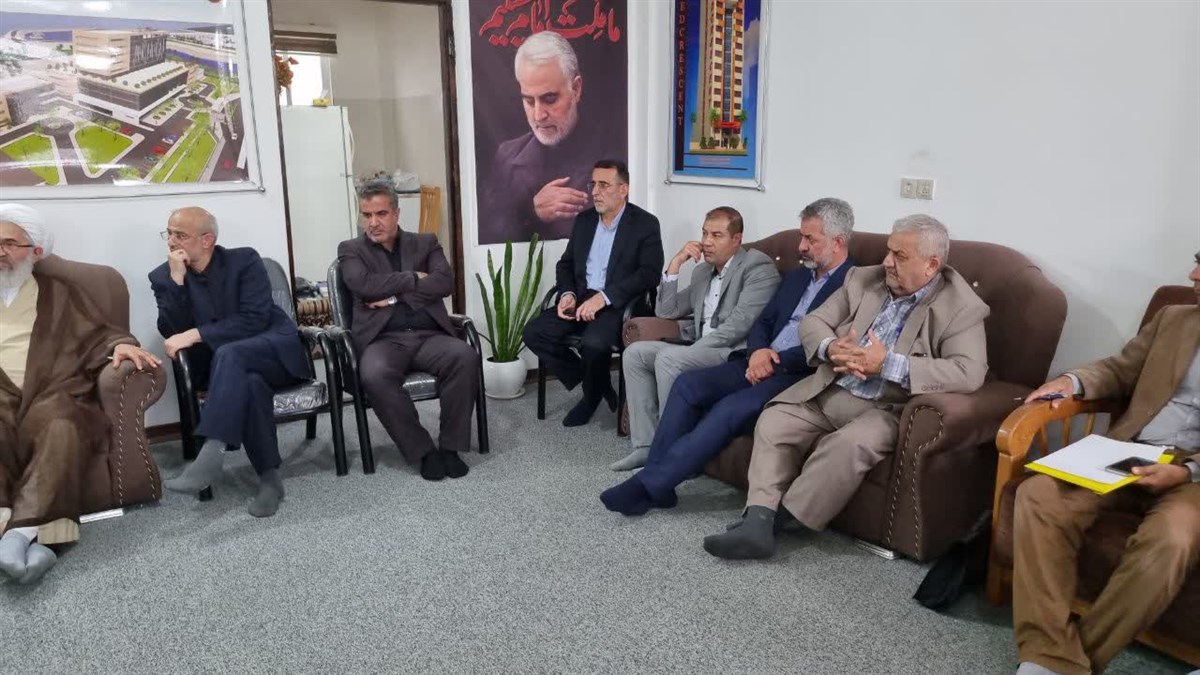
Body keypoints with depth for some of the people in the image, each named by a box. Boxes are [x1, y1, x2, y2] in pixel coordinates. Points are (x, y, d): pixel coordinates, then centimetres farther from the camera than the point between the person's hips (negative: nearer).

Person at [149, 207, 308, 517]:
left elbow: (255, 320, -15)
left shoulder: (245, 261, -4)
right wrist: (177, 280, -15)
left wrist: (195, 335, -21)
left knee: (228, 354, -35)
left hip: (274, 351, -2)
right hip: (221, 364, 2)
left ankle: (211, 455, -44)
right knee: (249, 383, -34)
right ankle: (269, 477, -28)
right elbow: (171, 334, -6)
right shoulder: (163, 276, 6)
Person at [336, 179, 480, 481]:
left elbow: (445, 282, 0)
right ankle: (423, 450, -18)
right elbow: (364, 286, -7)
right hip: (383, 339, -1)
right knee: (375, 375, -36)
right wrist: (413, 279, -1)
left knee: (465, 356, -31)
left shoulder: (425, 243, 19)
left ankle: (450, 446, -16)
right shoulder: (351, 250, 15)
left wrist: (395, 296, -6)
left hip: (429, 335, 2)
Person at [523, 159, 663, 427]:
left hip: (619, 305, -6)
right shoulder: (584, 220, 13)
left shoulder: (645, 224, -5)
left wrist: (603, 297, -24)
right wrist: (567, 294, -6)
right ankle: (596, 385, 0)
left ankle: (592, 395, 0)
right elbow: (565, 264, 17)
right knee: (534, 333, -14)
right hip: (581, 300, 6)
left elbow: (649, 274, -15)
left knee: (593, 343, -35)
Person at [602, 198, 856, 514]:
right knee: (688, 384, -13)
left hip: (800, 375, -8)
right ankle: (654, 478, -12)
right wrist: (758, 351, -3)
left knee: (730, 409, -30)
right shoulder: (797, 276, 22)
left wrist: (775, 362, -15)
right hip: (760, 363, 8)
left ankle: (650, 485, -23)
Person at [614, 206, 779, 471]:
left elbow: (741, 322, -16)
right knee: (635, 352, -3)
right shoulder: (702, 271, 21)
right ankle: (646, 444, -5)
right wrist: (676, 263, 8)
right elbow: (665, 311, 18)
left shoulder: (758, 266, -3)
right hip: (702, 349, 8)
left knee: (668, 358, -28)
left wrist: (696, 348, -17)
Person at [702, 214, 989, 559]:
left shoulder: (961, 308, -6)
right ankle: (757, 524, -24)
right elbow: (811, 322, 10)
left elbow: (969, 373, -20)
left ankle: (777, 517, -20)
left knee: (849, 445, -33)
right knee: (772, 422, -16)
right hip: (826, 392, 5)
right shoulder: (863, 280, 9)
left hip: (886, 409, -5)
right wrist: (832, 348, -15)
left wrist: (889, 364, -26)